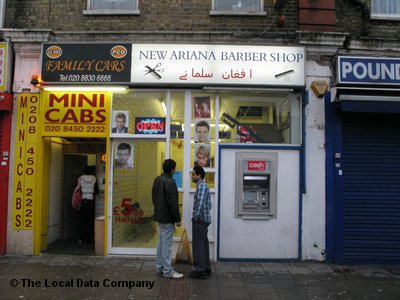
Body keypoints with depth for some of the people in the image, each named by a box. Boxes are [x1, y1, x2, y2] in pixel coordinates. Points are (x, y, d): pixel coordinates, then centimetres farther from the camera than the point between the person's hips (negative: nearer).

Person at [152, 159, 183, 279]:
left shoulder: (157, 180, 9)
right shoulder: (170, 182, -20)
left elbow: (154, 198, 17)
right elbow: (172, 202, -22)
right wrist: (177, 218, -15)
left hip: (159, 216, 10)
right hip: (167, 218, -10)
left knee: (161, 242, 17)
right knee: (167, 244, -3)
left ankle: (159, 267, 26)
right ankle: (168, 271, 4)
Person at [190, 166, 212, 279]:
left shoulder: (201, 186, -15)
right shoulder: (203, 186, 16)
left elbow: (200, 203, -26)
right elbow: (209, 204, 20)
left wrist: (195, 217, -17)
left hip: (200, 220, -10)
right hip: (204, 219, 10)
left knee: (198, 245, -4)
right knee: (203, 244, 14)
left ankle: (200, 270, 1)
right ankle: (206, 268, 21)